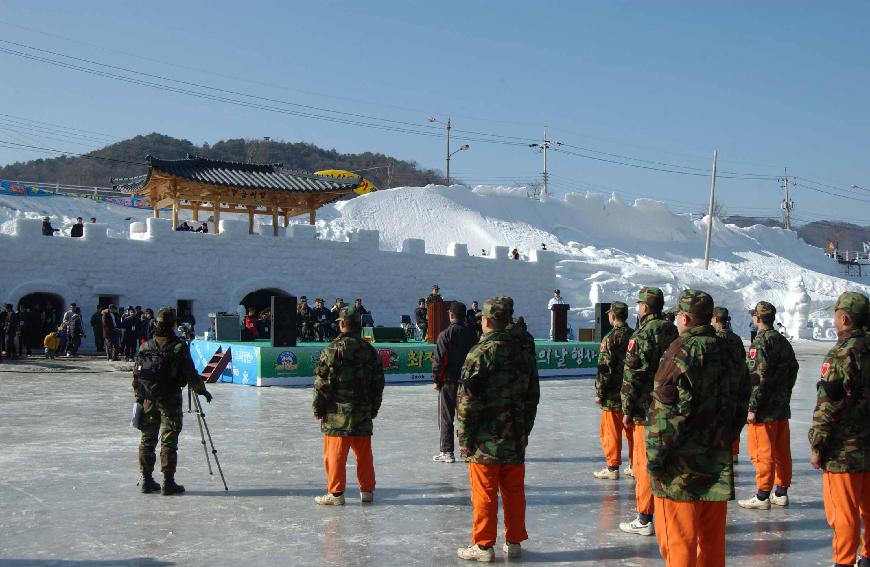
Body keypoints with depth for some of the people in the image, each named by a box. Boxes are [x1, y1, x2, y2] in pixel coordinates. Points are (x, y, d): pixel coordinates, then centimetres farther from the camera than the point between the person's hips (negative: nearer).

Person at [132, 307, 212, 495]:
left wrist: (138, 397, 17)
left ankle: (147, 480, 16)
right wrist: (201, 390, 5)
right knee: (169, 440, -1)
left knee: (147, 439, 12)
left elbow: (136, 374, 8)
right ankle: (168, 482, 0)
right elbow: (190, 373, -10)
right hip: (170, 400, -5)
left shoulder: (145, 347, 5)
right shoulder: (179, 347, -11)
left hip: (148, 400, 5)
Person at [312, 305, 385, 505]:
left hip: (338, 412, -5)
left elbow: (323, 380, -10)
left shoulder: (334, 348, -9)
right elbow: (378, 382, 15)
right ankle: (367, 491, 19)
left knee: (335, 453, 1)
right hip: (363, 413, 6)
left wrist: (318, 406, 0)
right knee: (364, 453, 13)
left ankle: (335, 493, 3)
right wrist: (374, 406, 23)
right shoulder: (370, 350, 9)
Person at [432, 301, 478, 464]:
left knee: (446, 418, 3)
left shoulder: (446, 334, -13)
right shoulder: (472, 334, 3)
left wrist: (436, 379, -3)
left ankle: (447, 452, 5)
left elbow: (439, 359, -13)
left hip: (449, 382, -5)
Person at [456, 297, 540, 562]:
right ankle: (514, 542, 21)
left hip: (485, 440, -6)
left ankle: (483, 546, 9)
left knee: (484, 493, 2)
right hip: (515, 440, 6)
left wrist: (464, 438, -8)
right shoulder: (522, 352, 8)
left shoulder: (480, 353, -12)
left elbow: (467, 400, -14)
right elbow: (533, 396, 15)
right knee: (514, 492, 13)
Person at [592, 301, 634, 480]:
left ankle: (612, 468, 3)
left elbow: (605, 369, -16)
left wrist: (599, 393, -9)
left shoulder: (610, 338, -14)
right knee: (631, 429, 15)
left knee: (611, 431, 1)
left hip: (614, 394, -7)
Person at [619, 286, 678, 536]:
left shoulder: (642, 335, -13)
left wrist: (628, 410, -10)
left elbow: (633, 376, -16)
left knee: (644, 465, -1)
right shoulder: (673, 333, 10)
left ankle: (645, 519, 3)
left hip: (647, 411, -7)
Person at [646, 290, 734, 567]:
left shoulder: (682, 350, -13)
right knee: (712, 539, 17)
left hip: (682, 467, -7)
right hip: (717, 461, 7)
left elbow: (666, 409, -17)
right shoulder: (725, 350, 10)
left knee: (677, 539, 1)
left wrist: (655, 454, -11)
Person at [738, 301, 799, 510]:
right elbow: (793, 370, 18)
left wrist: (752, 408, -17)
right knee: (782, 451, 13)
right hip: (783, 407, 9)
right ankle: (781, 493, 20)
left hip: (765, 409, -9)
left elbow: (759, 377, -20)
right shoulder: (784, 341, 12)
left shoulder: (761, 341, -15)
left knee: (762, 453, -3)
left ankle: (762, 497, 1)